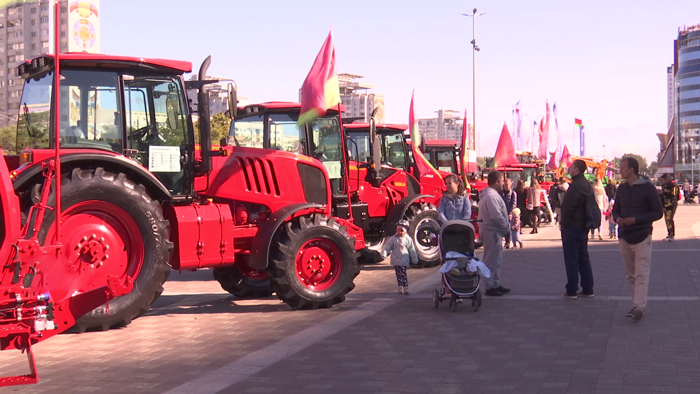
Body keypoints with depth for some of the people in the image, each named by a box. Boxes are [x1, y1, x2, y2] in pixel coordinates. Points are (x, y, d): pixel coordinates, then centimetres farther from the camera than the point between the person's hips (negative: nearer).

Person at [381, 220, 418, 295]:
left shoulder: (408, 239, 0)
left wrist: (415, 260, 10)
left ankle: (405, 288, -6)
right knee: (398, 274, 8)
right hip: (395, 260, 2)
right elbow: (388, 247, 1)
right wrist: (384, 254, -14)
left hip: (404, 261, -2)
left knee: (403, 274, -8)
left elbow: (412, 250, 6)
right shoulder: (393, 238, 2)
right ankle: (400, 288, 17)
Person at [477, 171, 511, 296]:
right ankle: (490, 287, -2)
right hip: (492, 232, -11)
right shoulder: (491, 196, -20)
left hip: (495, 231, 11)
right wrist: (507, 226, -13)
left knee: (496, 260, 17)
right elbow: (496, 216, -26)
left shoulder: (493, 194, 15)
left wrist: (506, 226, 10)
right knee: (492, 260, -6)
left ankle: (496, 284, 26)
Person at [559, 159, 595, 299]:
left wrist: (564, 223, -10)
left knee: (571, 258, -4)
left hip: (572, 225, -9)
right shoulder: (587, 185, 13)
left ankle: (571, 291, -2)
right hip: (583, 225, 9)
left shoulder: (576, 185, -18)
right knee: (583, 257, 13)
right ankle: (588, 289, 16)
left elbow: (568, 206, -21)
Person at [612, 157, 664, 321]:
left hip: (642, 237, -6)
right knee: (630, 274, 9)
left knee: (641, 274, -11)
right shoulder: (621, 189, 11)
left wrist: (636, 219, -18)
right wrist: (617, 219, -7)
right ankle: (637, 304, 16)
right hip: (624, 237, 6)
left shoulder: (648, 188, -7)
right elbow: (615, 211, 18)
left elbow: (658, 212, -7)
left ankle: (639, 306, -18)